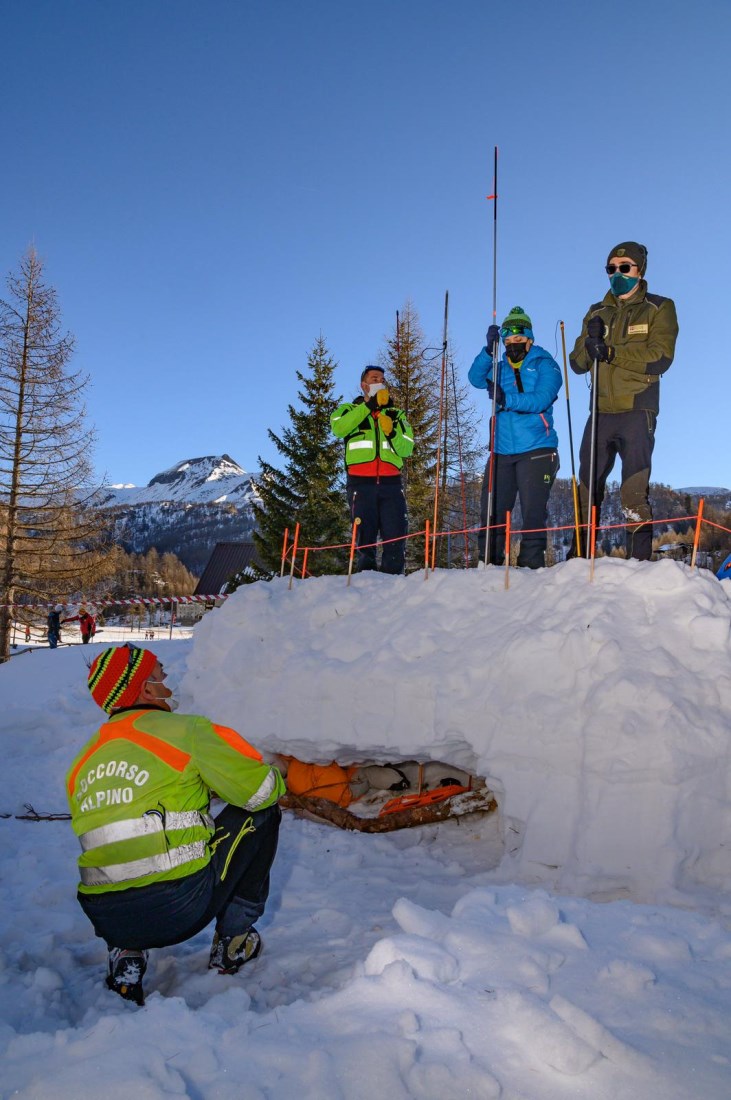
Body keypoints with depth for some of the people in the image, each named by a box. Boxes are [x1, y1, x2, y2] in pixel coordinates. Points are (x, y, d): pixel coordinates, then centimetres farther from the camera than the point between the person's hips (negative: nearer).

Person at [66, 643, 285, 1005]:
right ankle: (232, 943, 19)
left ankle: (125, 955, 15)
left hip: (105, 921, 6)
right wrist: (277, 776, 20)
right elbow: (260, 792, -5)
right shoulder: (187, 731, -6)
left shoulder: (81, 764, 13)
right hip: (180, 909, -6)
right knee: (261, 814, 13)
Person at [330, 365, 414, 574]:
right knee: (364, 536, -5)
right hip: (361, 483, -2)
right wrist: (369, 405, -10)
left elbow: (407, 449, 10)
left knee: (396, 536, -7)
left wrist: (392, 433, -9)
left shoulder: (396, 414, 23)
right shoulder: (349, 410, 17)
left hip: (391, 482, 2)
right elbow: (338, 428, -8)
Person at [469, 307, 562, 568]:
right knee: (491, 510, 1)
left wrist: (506, 399, -25)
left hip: (536, 450, -4)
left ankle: (531, 563, 1)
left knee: (533, 510, -6)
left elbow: (541, 399, -12)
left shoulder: (544, 365, 5)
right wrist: (489, 349, -16)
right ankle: (488, 562, 8)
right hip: (501, 452, 4)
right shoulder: (499, 368, 18)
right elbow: (476, 378, -2)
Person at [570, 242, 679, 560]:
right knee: (587, 487, 4)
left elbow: (660, 357, -9)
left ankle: (639, 560, -5)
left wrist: (611, 352, -18)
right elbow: (578, 363, 11)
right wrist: (591, 341, -10)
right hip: (601, 412, 4)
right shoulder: (597, 312, 19)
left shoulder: (659, 308, 6)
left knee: (634, 493, -9)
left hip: (637, 411, -4)